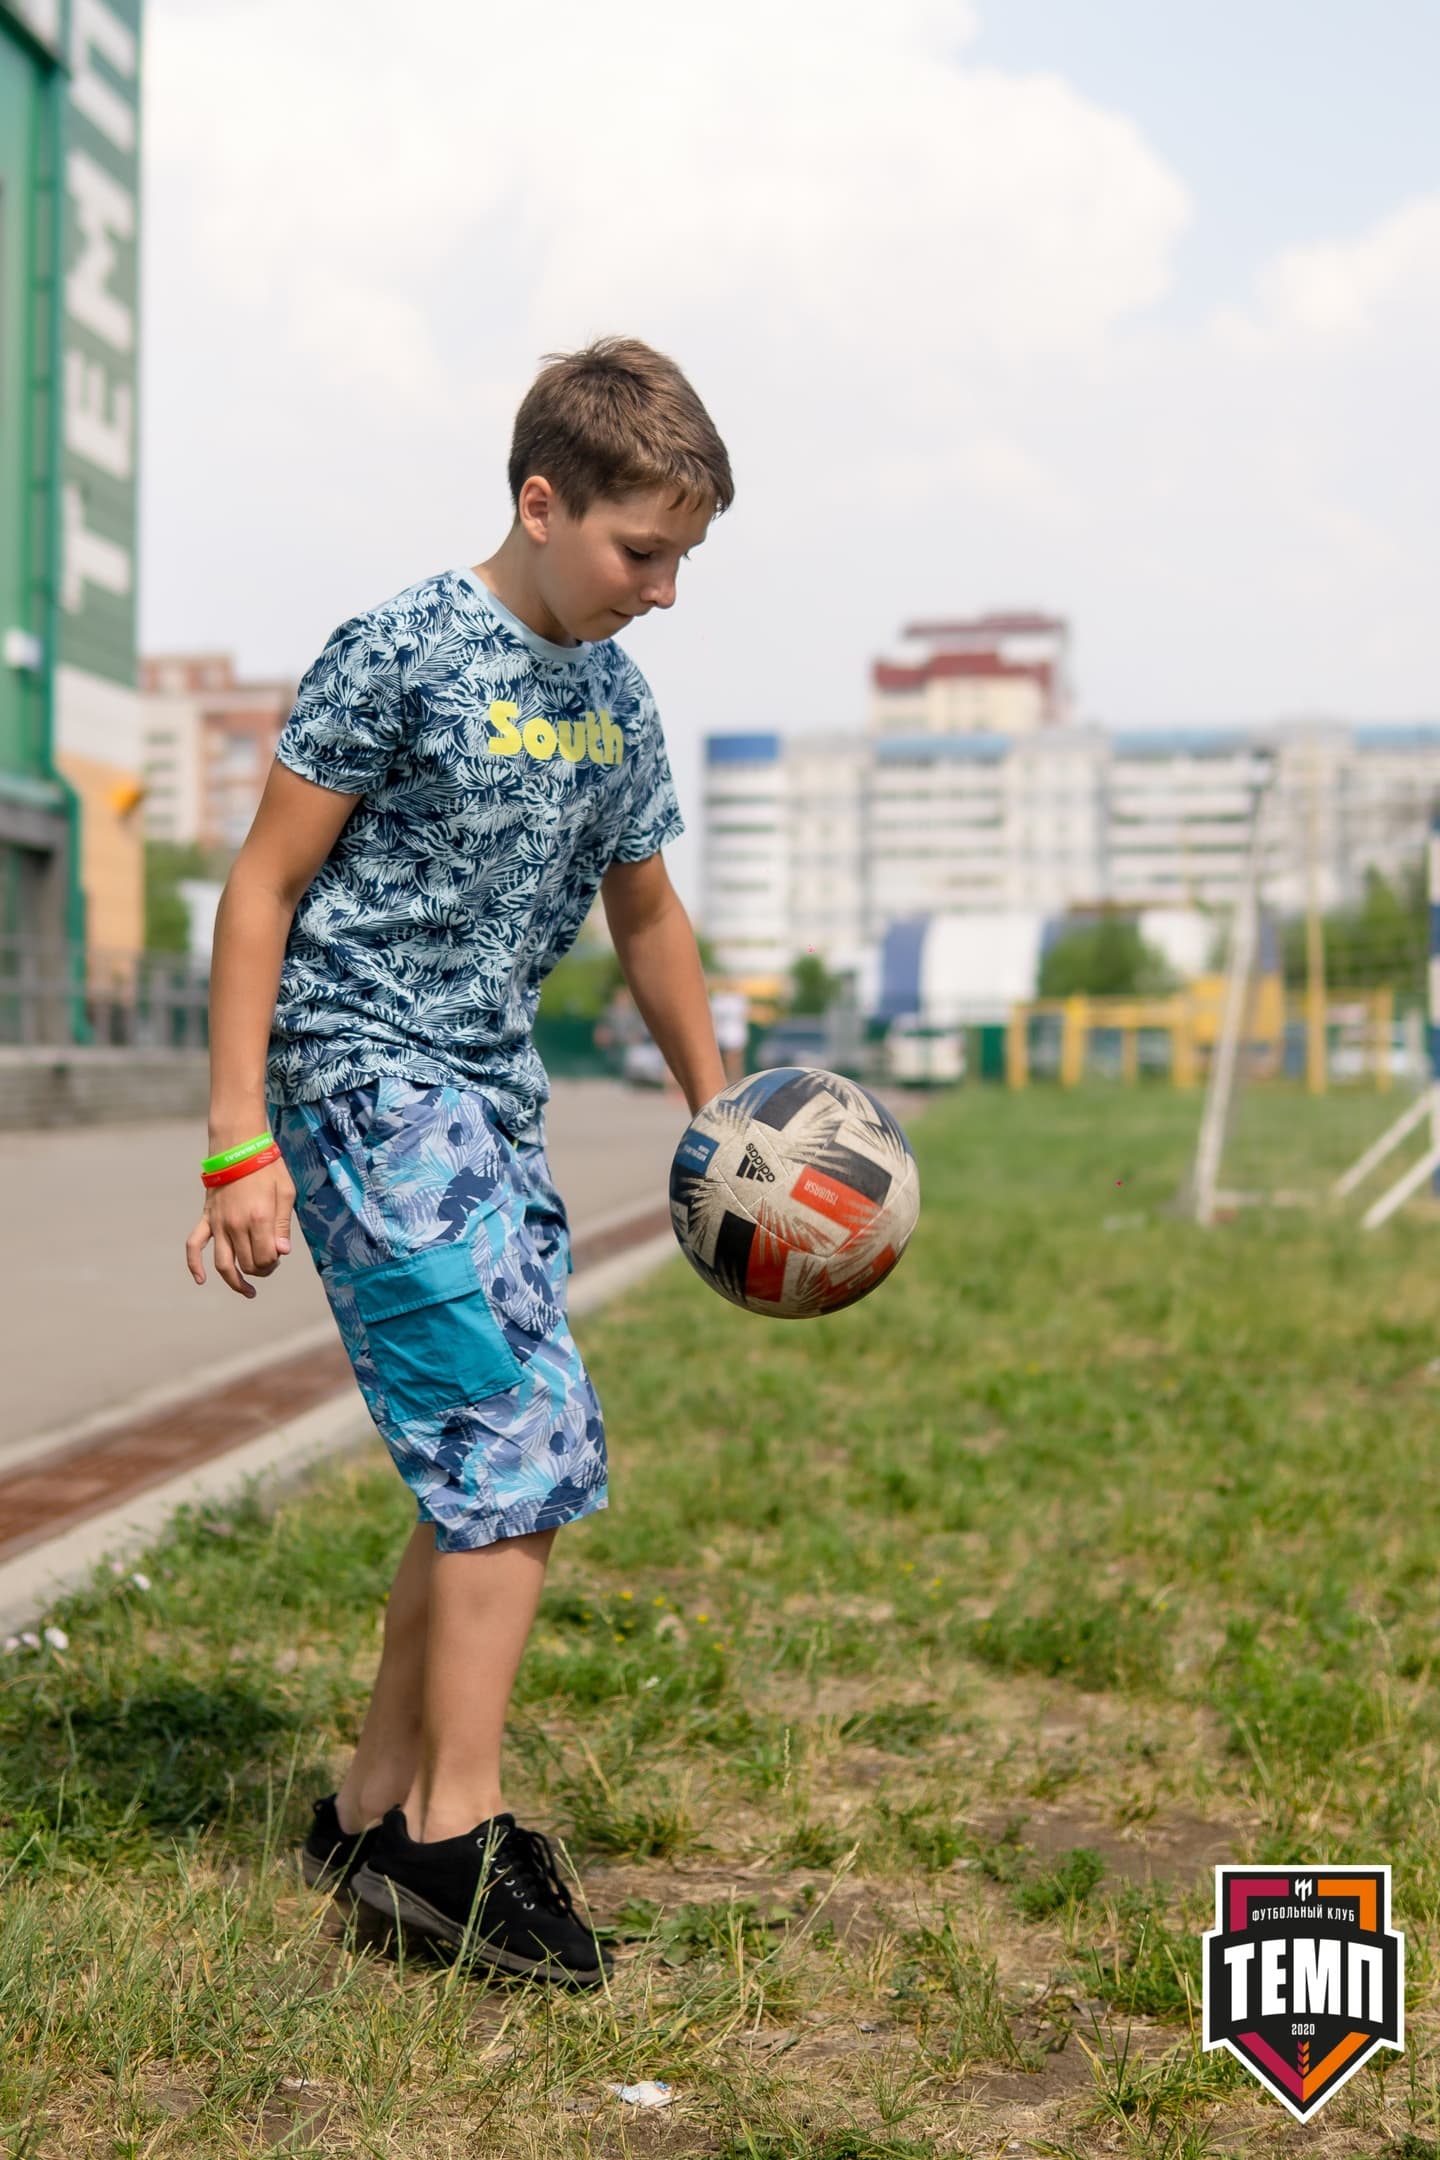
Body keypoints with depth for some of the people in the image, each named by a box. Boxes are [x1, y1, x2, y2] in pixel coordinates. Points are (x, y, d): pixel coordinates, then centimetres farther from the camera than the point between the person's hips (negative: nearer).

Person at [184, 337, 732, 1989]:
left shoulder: (614, 699, 11)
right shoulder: (403, 653, -11)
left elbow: (644, 914, 24)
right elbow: (263, 888, -10)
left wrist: (718, 1118, 25)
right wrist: (240, 1143, -15)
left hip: (492, 1097, 8)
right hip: (364, 1075, -8)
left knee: (503, 1474, 8)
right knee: (519, 1446, -14)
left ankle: (373, 1811, 21)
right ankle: (455, 1833, -3)